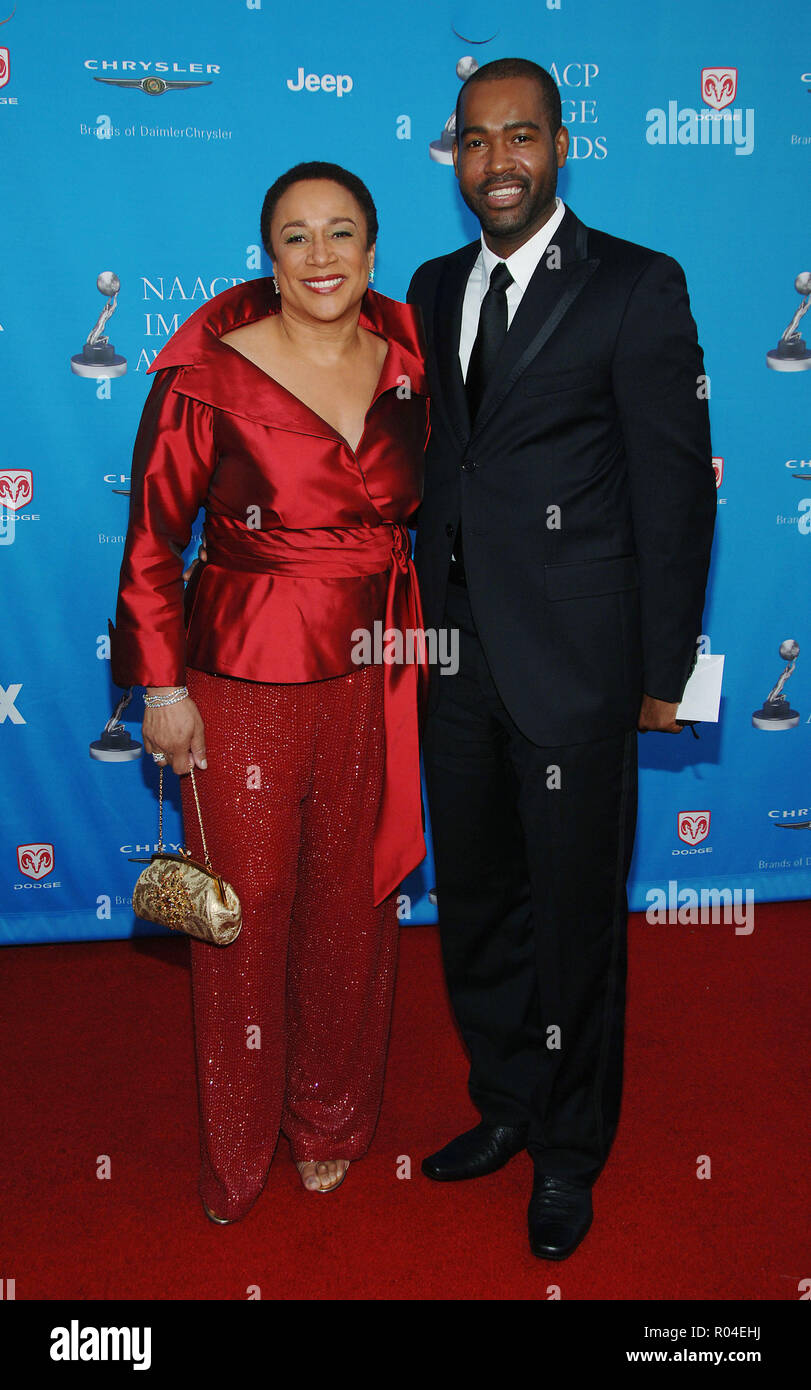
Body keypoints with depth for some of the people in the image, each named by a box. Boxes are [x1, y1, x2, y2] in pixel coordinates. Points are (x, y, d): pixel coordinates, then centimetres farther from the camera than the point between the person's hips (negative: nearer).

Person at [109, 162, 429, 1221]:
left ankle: (332, 1119, 39)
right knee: (246, 906, 8)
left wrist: (418, 649, 12)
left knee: (354, 898, 14)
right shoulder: (207, 375, -11)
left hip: (375, 681, 4)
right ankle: (238, 1146, 32)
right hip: (247, 679, -3)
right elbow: (152, 542, -6)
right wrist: (162, 688, -7)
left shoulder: (408, 360, 2)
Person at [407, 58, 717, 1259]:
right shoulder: (436, 288, 11)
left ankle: (570, 1153, 29)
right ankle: (506, 1106, 38)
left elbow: (677, 486, -7)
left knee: (576, 914, 8)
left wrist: (664, 669, -8)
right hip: (457, 661, 6)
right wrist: (420, 619, 9)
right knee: (475, 902, 17)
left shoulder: (637, 288, -6)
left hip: (573, 665, -5)